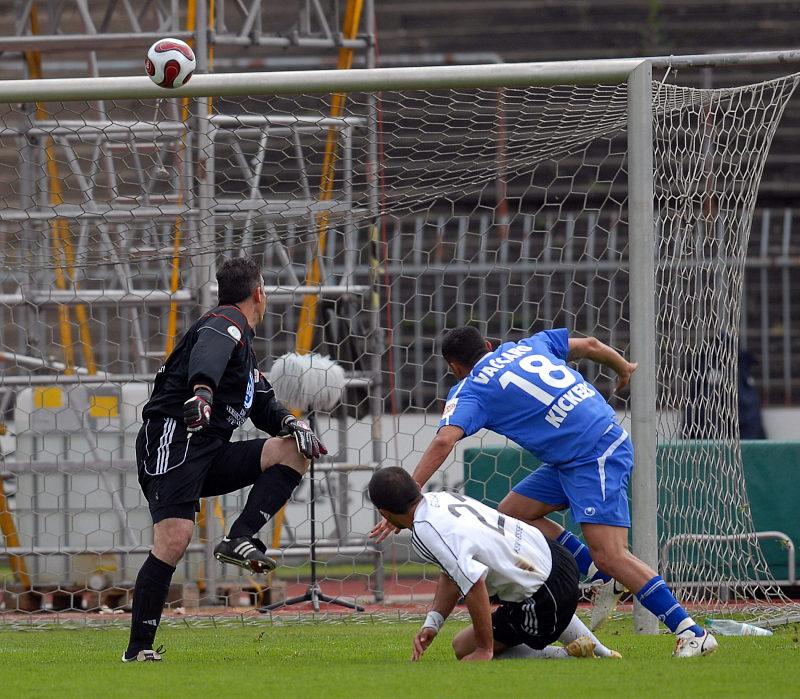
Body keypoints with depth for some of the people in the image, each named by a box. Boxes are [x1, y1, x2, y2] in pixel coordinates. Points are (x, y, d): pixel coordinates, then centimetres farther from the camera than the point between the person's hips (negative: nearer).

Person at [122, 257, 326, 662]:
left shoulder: (242, 341, 27)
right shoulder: (224, 326, -5)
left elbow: (263, 407, 28)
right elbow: (206, 356, -29)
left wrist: (289, 423, 6)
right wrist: (202, 390, -51)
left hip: (210, 454, 9)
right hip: (173, 441, -9)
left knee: (294, 452, 1)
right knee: (174, 538, -21)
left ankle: (239, 539, -12)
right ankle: (138, 650, -17)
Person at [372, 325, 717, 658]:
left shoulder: (470, 391, -5)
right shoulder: (526, 347, 14)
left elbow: (443, 441, -20)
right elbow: (590, 345, 21)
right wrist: (624, 368, 42)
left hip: (597, 459, -9)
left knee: (608, 555, -14)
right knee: (511, 513, 12)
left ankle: (692, 633, -16)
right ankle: (604, 578, 10)